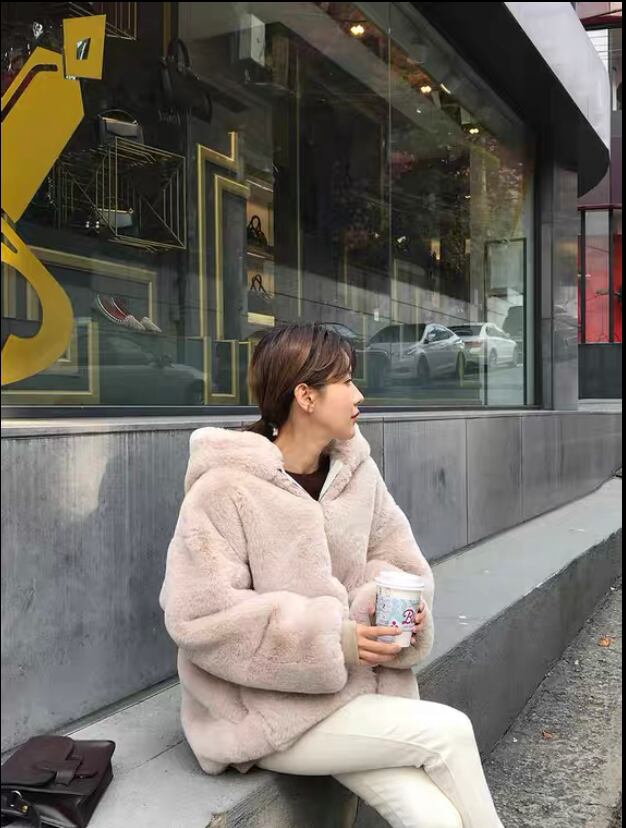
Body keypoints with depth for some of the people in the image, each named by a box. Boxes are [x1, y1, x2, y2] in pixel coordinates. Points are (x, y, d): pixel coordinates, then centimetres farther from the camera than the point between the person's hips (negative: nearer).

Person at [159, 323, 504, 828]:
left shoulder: (355, 468, 3)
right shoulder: (226, 487, -16)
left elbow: (396, 560, 10)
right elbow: (198, 615, -20)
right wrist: (330, 638, -21)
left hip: (355, 686, 5)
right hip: (264, 710, -5)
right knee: (449, 732, -18)